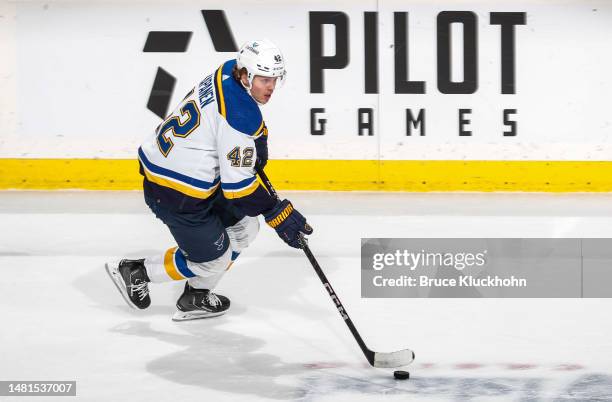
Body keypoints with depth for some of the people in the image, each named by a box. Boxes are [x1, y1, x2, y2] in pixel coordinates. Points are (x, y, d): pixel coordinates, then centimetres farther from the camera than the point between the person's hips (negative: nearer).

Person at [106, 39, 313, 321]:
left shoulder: (229, 71, -1)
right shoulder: (241, 117, -29)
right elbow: (237, 184, -26)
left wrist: (257, 139, 17)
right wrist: (276, 213, -21)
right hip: (176, 192, -10)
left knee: (243, 229, 19)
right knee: (214, 259, 6)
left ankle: (196, 298, 31)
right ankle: (134, 272, 21)